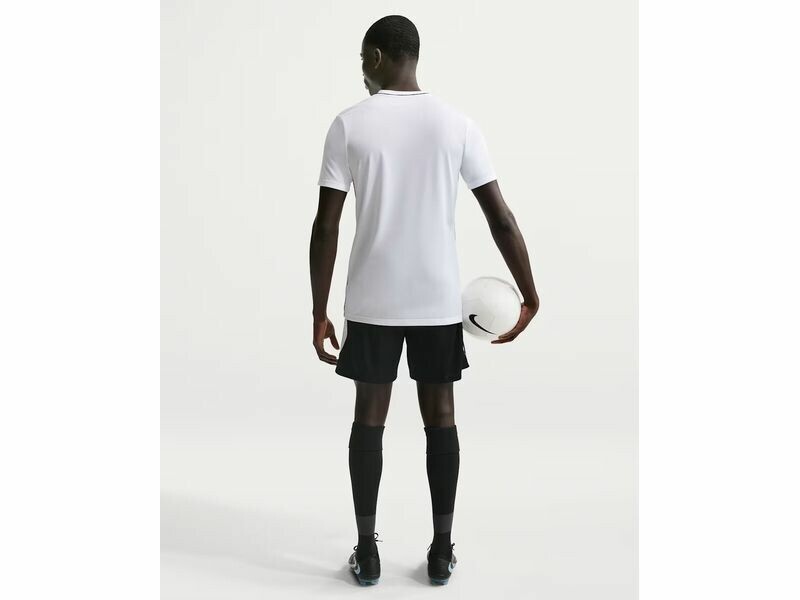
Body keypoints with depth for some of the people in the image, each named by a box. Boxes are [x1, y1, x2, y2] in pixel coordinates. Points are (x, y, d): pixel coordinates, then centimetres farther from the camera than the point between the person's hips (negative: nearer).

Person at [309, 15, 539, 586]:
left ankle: (367, 551, 18)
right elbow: (501, 217, -4)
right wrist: (530, 293, 5)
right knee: (440, 416, 11)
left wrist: (319, 312, 0)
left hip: (372, 301, -1)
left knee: (370, 417, 10)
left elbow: (326, 227, -7)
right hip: (440, 301, 1)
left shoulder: (349, 124, -5)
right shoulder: (457, 124, -1)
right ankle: (442, 550, 19)